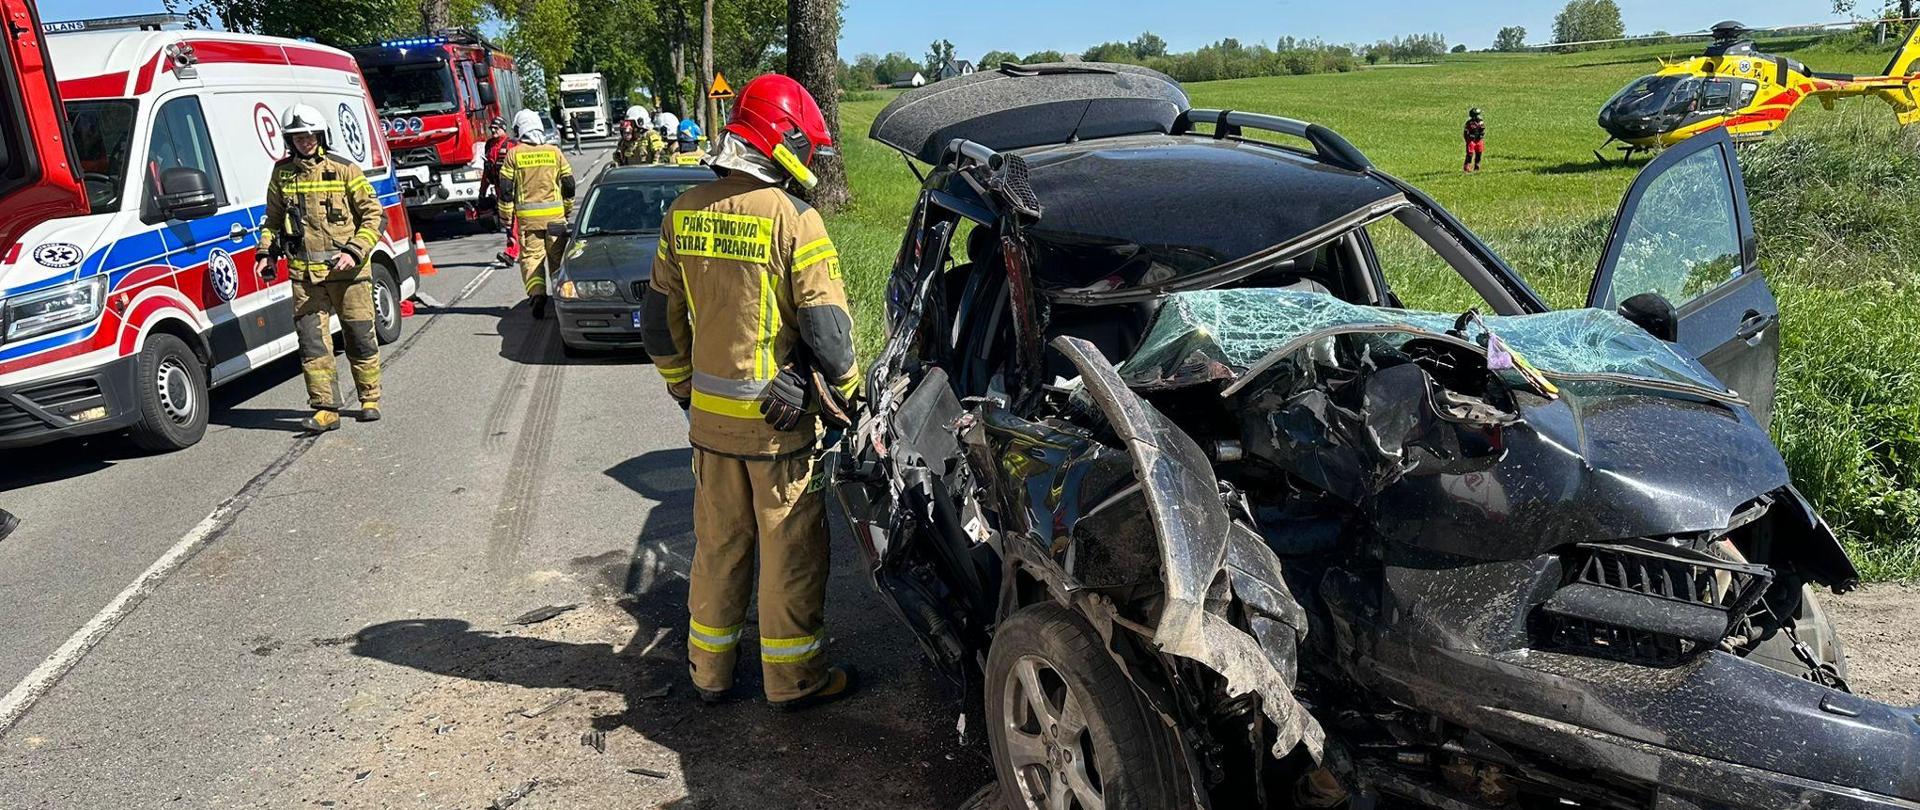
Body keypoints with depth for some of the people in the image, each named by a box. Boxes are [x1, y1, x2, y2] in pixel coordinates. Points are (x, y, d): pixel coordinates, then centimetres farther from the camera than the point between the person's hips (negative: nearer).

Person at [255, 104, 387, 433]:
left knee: (360, 338, 5)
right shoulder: (282, 174, 9)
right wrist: (267, 252, 6)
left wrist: (354, 251, -12)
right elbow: (273, 219, 21)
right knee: (312, 341, -3)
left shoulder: (345, 170, -2)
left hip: (348, 271, -3)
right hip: (304, 273, 3)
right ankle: (325, 409, 0)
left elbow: (375, 216, 0)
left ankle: (370, 400, 20)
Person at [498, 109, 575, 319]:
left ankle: (537, 293, -14)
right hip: (555, 214, 1)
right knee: (557, 254, 13)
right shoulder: (554, 151, 3)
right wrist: (568, 211, 19)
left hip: (527, 215, -1)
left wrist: (507, 218, 6)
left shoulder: (514, 154, -2)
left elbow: (506, 189, -2)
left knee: (531, 255, 3)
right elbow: (569, 184, 7)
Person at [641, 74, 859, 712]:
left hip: (709, 417, 6)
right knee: (790, 550, 8)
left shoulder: (683, 214, 3)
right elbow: (827, 326, -15)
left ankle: (709, 670, 30)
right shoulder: (794, 219, -15)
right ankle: (793, 679, 20)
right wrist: (845, 394, 0)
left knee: (717, 543, 18)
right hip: (780, 419, -5)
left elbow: (659, 322, 9)